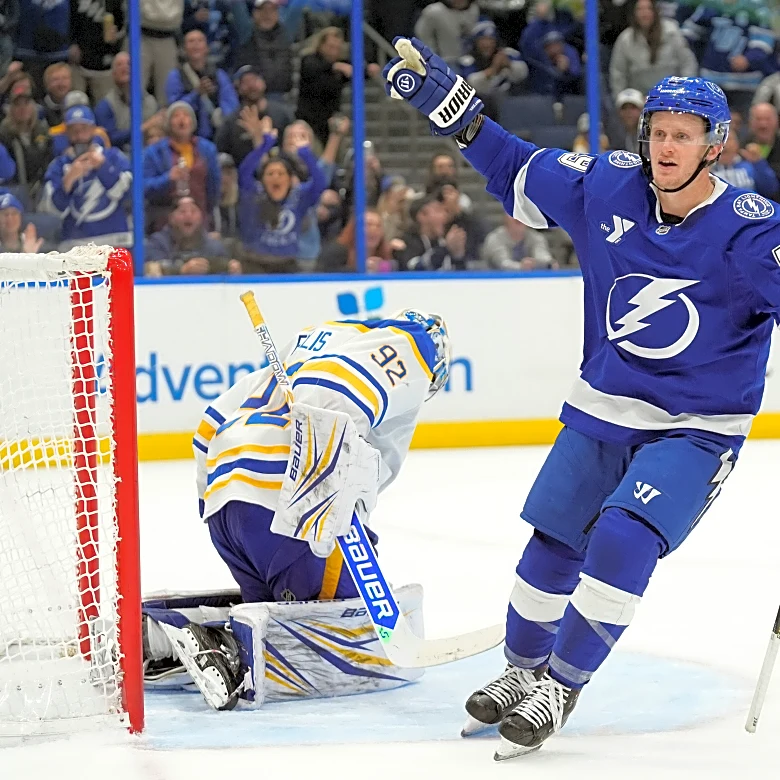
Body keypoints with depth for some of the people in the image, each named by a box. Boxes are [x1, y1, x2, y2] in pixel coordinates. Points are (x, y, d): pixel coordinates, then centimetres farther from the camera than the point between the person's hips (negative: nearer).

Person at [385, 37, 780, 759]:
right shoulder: (607, 186, -6)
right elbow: (520, 173, 8)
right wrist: (451, 107, 5)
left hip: (696, 428, -5)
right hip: (601, 410, 5)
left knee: (624, 539, -21)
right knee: (553, 543, 10)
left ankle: (560, 689, -6)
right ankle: (523, 671, 34)